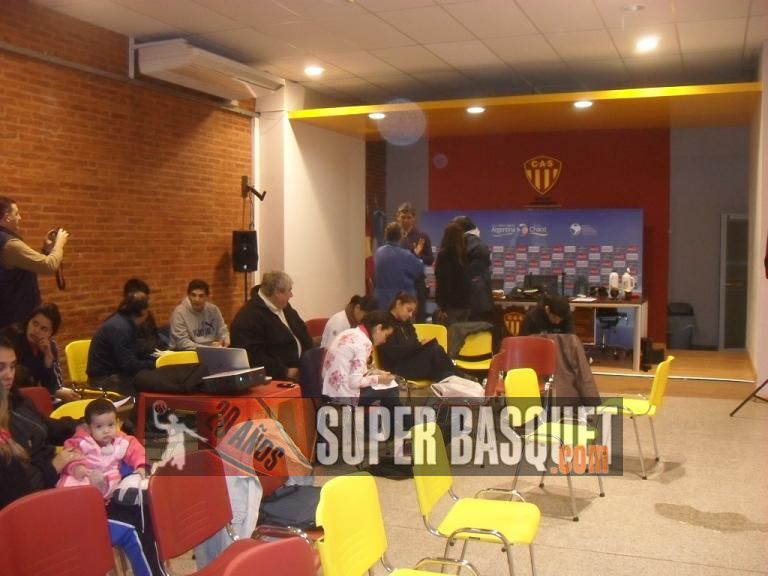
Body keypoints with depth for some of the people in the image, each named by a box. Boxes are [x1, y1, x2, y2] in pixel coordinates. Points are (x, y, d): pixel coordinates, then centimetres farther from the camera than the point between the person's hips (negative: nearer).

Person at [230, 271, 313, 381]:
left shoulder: (285, 308, 15)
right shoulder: (249, 317, -15)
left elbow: (302, 332, 23)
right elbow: (254, 357, -22)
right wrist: (285, 372, -22)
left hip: (301, 368, 9)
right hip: (276, 378, -9)